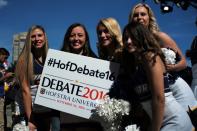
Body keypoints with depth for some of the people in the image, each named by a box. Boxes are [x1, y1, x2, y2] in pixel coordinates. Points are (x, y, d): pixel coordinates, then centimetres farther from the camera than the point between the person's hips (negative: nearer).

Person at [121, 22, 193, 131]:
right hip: (161, 122, 8)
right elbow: (144, 99, 11)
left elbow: (159, 98, -17)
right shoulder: (134, 64, 12)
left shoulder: (150, 57, -12)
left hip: (174, 121, -8)